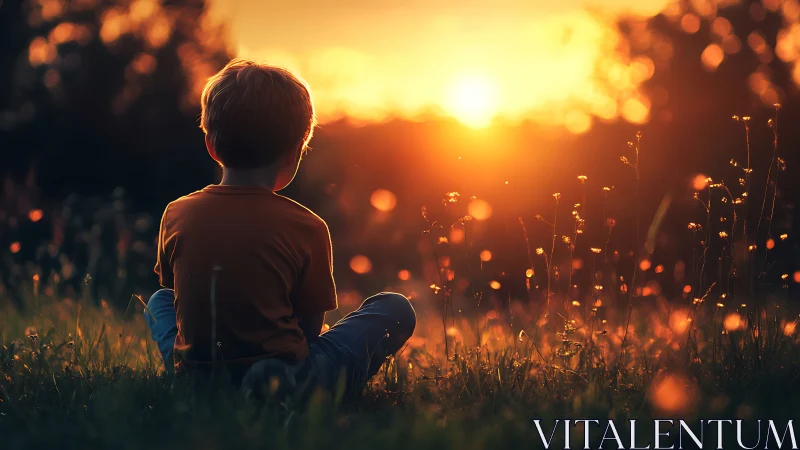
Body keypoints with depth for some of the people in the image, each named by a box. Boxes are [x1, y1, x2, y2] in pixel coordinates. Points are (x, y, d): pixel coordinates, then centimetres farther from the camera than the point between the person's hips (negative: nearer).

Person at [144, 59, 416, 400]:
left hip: (196, 375, 5)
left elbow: (176, 294, 12)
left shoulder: (176, 215, -1)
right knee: (396, 308, 12)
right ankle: (282, 381, -5)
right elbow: (311, 328, -4)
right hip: (287, 374, -5)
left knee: (159, 301, 37)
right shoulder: (307, 228, -11)